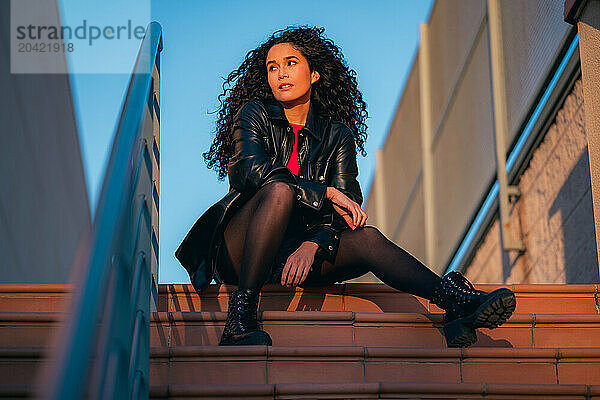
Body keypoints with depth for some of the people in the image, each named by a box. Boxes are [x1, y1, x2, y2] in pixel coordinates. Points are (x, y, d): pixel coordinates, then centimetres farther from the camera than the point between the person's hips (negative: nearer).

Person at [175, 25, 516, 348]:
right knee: (280, 190, -33)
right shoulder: (254, 114, 5)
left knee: (366, 237, -24)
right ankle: (241, 317, -36)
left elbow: (347, 205, -1)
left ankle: (458, 303, -42)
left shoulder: (337, 135, 11)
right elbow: (250, 169, -15)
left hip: (293, 253, 3)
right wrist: (326, 193, -21)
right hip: (238, 250, -3)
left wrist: (312, 245, -21)